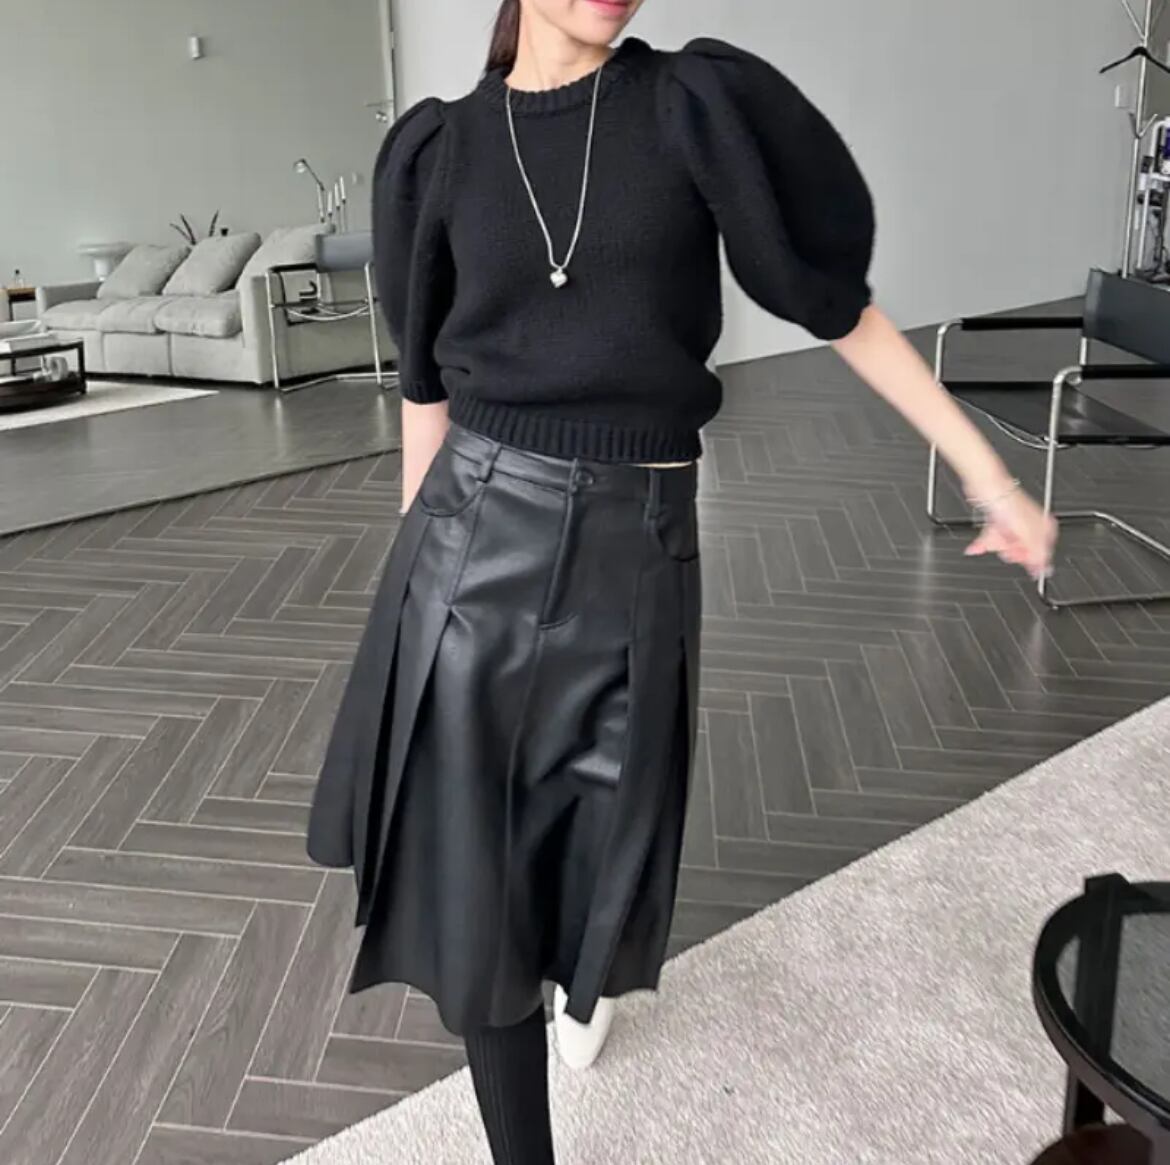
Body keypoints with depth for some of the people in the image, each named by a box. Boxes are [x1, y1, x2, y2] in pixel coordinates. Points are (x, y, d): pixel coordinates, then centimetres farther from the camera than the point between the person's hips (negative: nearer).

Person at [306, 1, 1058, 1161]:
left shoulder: (693, 108, -2)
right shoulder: (443, 149, 3)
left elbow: (838, 303, 0)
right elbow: (428, 380, 10)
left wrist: (988, 472, -1)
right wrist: (412, 562, 14)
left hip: (633, 543, 0)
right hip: (474, 535, 1)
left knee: (600, 836, 16)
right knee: (469, 881, 4)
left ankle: (584, 972, 55)